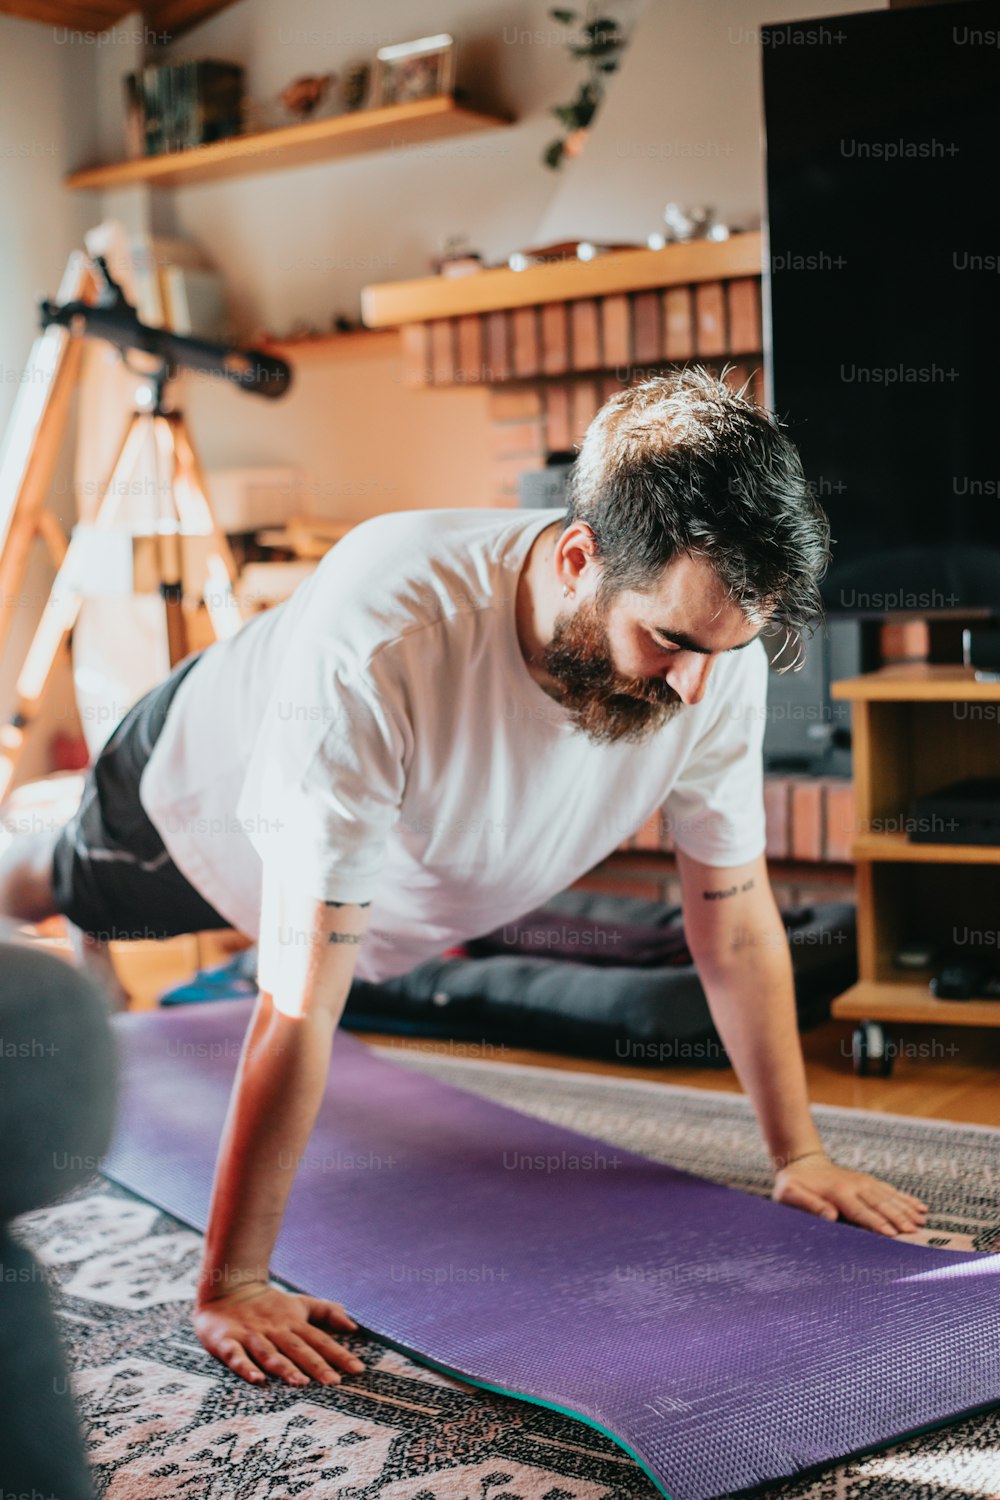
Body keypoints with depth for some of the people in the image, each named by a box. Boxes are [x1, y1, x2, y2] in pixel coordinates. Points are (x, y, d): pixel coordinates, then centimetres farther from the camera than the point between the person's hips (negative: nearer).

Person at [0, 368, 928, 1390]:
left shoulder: (720, 658, -35)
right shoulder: (380, 642, -51)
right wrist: (231, 1287, -44)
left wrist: (798, 1153, -17)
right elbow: (302, 1004, -49)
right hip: (202, 789, -4)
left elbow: (736, 925, -20)